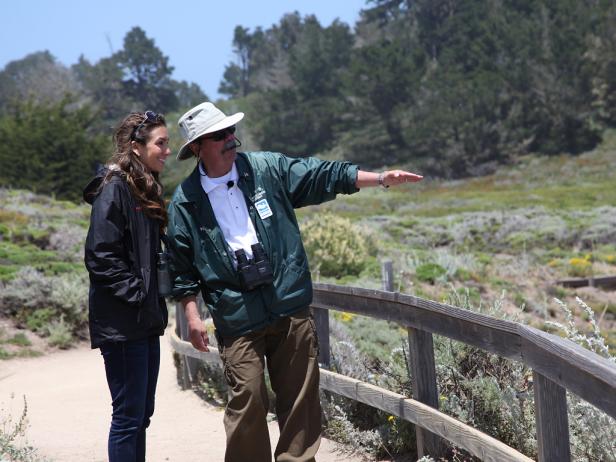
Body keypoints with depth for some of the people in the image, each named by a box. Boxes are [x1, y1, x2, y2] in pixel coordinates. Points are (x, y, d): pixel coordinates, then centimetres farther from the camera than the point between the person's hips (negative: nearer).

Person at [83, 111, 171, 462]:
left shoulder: (146, 191, 16)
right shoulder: (114, 190, -12)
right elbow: (100, 257, -19)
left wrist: (155, 299, 12)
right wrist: (136, 294, -17)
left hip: (147, 321, 9)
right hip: (122, 324, -9)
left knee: (142, 413, 12)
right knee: (129, 415, -5)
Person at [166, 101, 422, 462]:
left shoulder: (266, 169, 3)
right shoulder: (186, 201, 1)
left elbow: (323, 176, 4)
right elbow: (182, 267, 5)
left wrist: (381, 178, -1)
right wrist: (193, 316, 0)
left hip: (291, 309, 2)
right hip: (238, 321, -2)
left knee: (300, 400, 7)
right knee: (247, 402, -7)